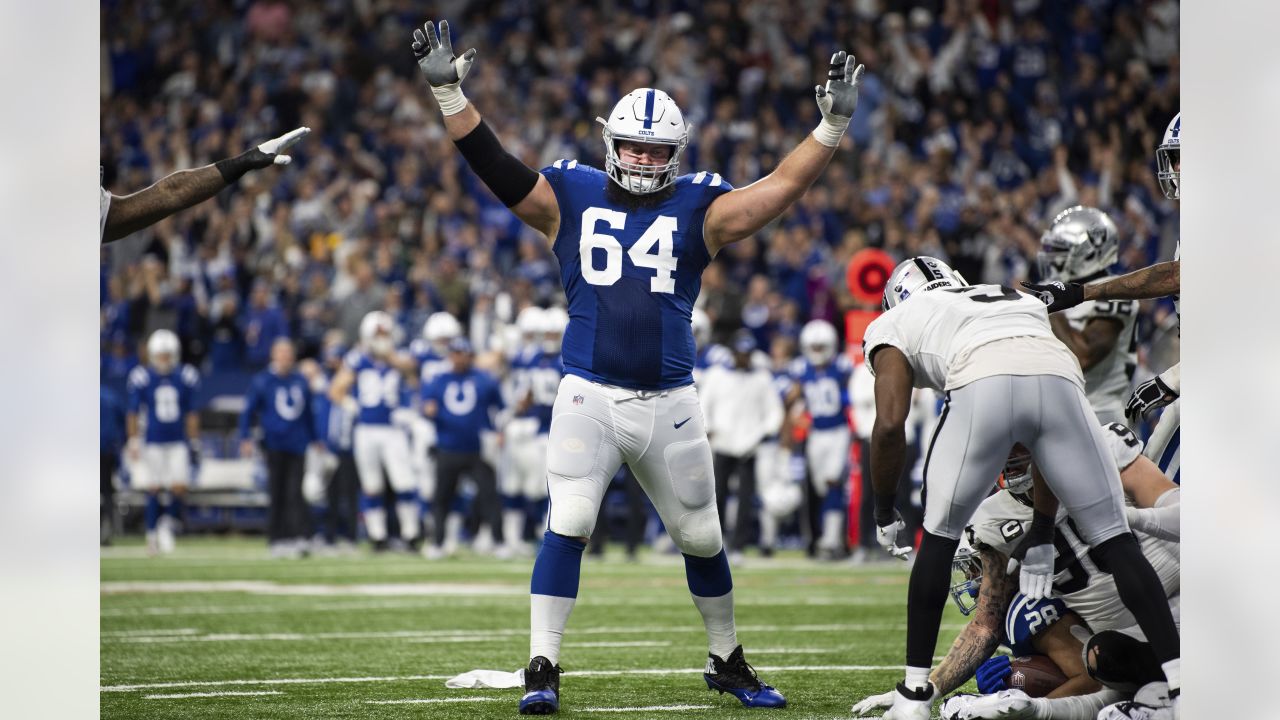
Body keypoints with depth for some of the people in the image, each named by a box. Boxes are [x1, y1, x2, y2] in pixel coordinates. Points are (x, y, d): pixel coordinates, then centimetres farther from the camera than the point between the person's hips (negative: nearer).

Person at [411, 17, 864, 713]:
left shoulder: (698, 208, 5)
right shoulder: (571, 197, 5)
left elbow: (781, 187, -1)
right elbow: (495, 165, -1)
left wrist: (832, 125, -9)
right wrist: (448, 93, -10)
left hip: (668, 403, 2)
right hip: (588, 397, -2)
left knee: (701, 537, 12)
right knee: (568, 526, -14)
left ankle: (727, 661, 31)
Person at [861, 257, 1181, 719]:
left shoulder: (895, 324, 32)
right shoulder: (1020, 302, 44)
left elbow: (891, 423, 14)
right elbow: (1054, 444, 39)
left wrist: (884, 512, 26)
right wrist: (1041, 533, 43)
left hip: (982, 386, -3)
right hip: (1060, 378, 3)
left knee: (940, 537, 19)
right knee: (1114, 542, 12)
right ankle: (1180, 681, 4)